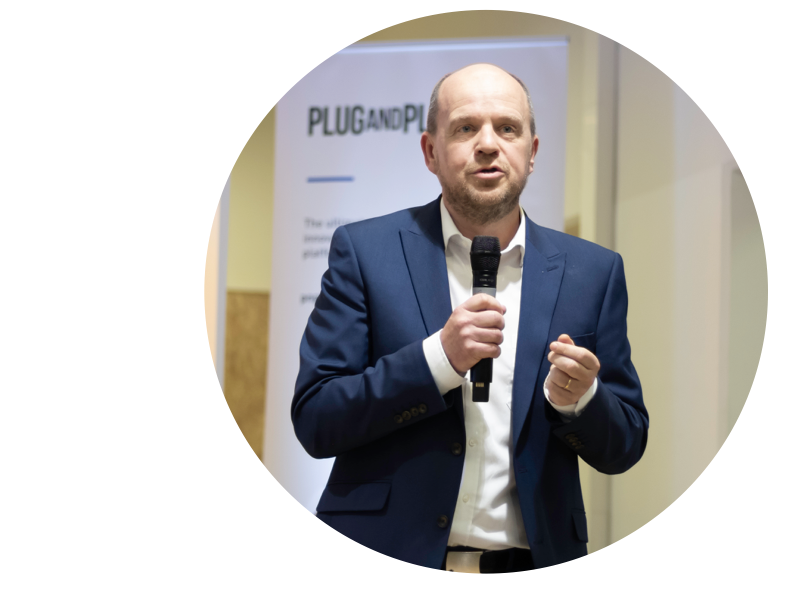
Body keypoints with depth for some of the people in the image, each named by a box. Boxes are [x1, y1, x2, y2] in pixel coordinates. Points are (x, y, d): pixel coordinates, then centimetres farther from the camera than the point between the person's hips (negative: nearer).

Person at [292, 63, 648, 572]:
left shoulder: (593, 272, 3)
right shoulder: (364, 251, -2)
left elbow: (624, 449, 6)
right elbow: (314, 420, -8)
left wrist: (577, 398, -15)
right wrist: (439, 357, -19)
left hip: (529, 562, 2)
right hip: (387, 555, -1)